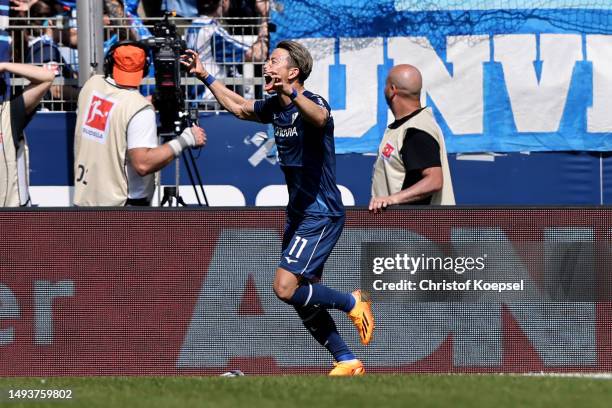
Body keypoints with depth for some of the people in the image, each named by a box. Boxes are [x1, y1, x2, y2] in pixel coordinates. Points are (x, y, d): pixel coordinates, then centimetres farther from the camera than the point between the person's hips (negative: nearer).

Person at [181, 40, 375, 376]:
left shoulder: (312, 103, -17)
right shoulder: (275, 107, 8)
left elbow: (320, 118, -43)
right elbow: (238, 107, 28)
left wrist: (291, 93, -60)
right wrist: (205, 77, 24)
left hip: (321, 215, -9)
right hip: (298, 214, 9)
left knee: (285, 288, -17)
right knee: (304, 299, 10)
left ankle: (352, 303, 3)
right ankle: (346, 362, 20)